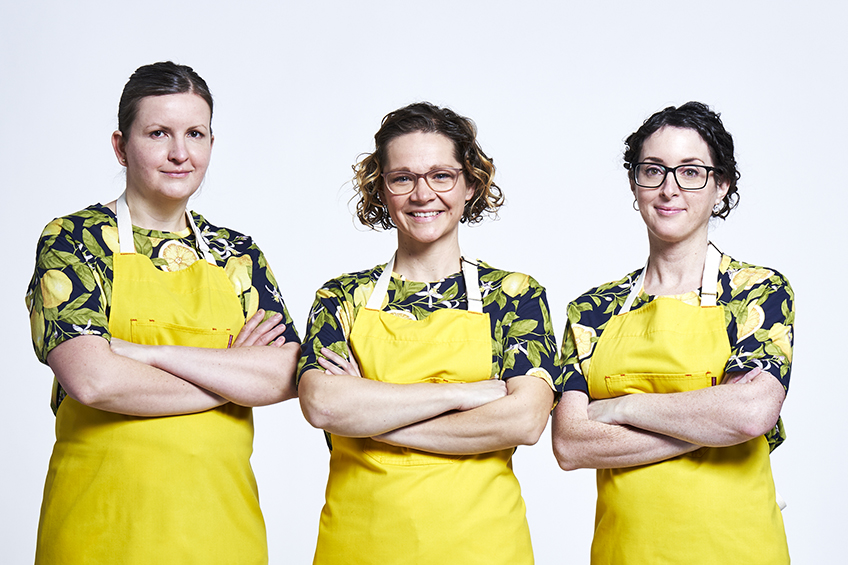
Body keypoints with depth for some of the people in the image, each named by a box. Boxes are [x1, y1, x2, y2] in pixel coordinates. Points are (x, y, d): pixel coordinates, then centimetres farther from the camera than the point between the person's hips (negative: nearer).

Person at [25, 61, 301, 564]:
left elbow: (290, 376, -6)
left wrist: (149, 353, -15)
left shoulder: (238, 255, 9)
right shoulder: (73, 240, -2)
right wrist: (236, 377, -10)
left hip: (222, 521, 4)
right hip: (104, 525, -3)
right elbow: (92, 380, -17)